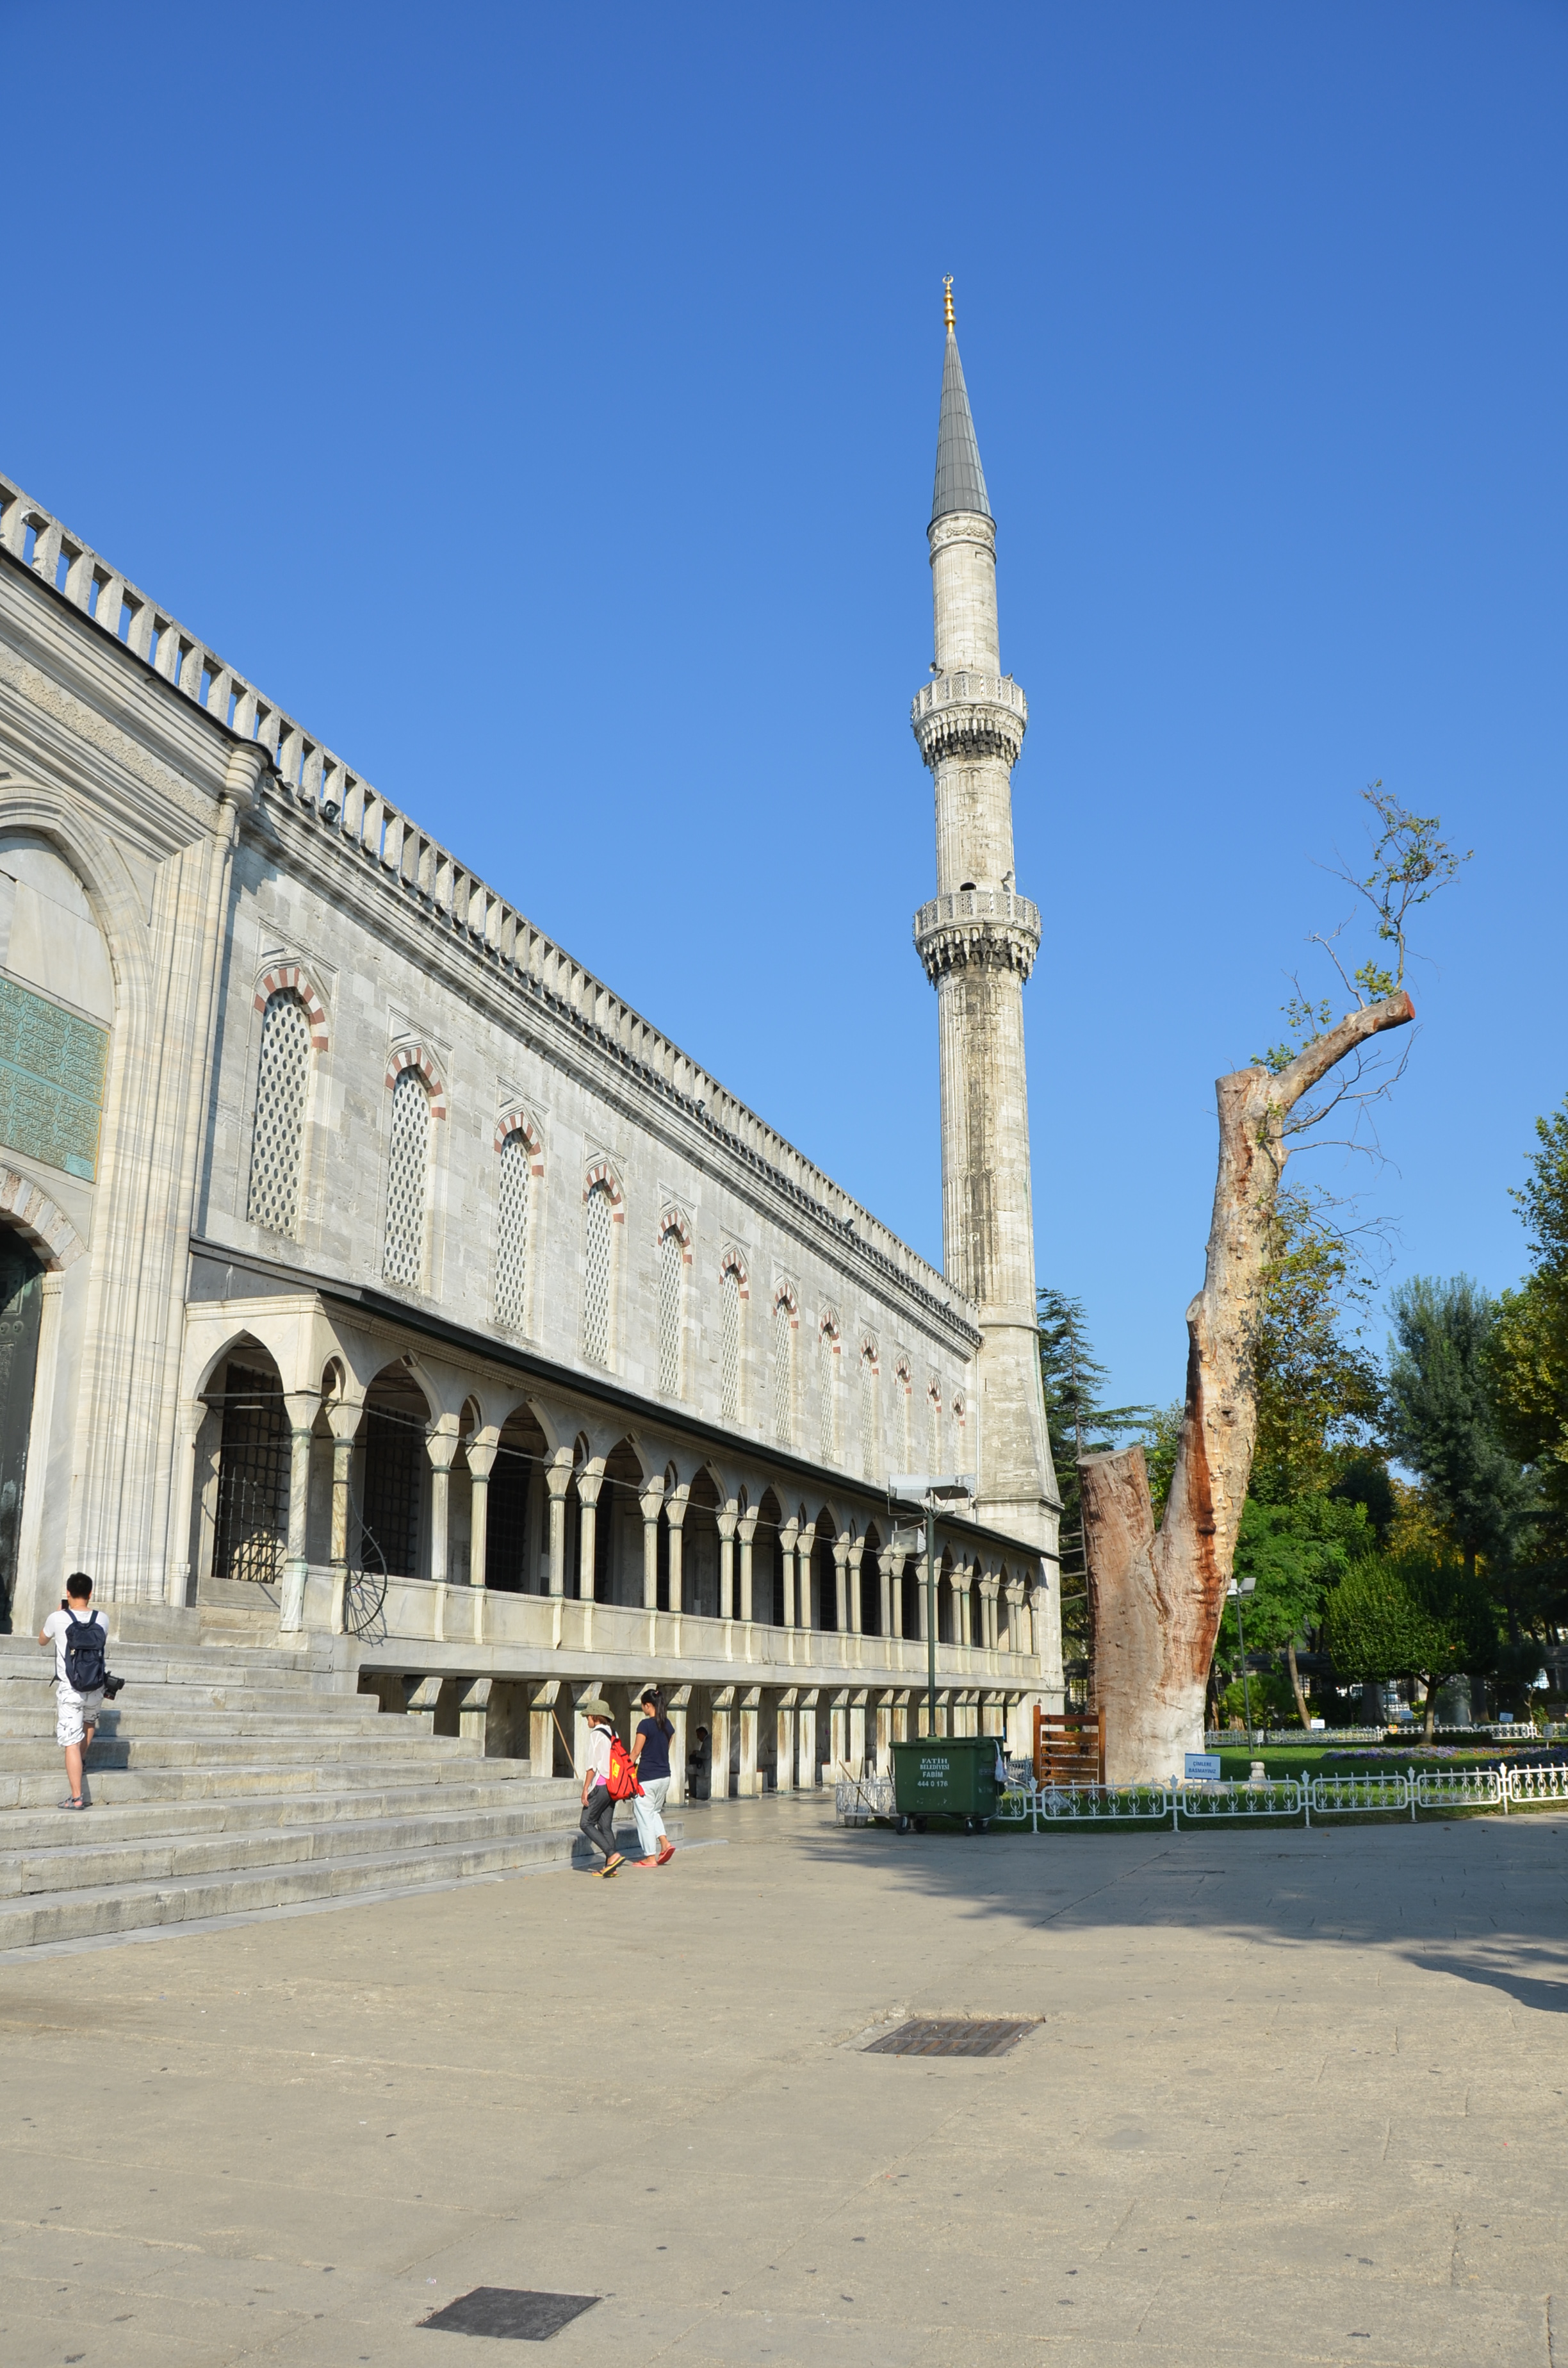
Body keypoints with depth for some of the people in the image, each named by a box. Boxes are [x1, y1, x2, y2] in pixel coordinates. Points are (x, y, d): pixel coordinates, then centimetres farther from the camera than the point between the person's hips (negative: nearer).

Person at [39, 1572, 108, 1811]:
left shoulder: (58, 1618, -10)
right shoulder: (102, 1619, -2)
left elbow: (42, 1640, 12)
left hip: (68, 1690, -3)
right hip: (95, 1689, 3)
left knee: (72, 1743, -2)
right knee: (89, 1722, 34)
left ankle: (77, 1798, -5)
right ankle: (78, 1764, 46)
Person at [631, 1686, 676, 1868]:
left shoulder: (645, 1725, -15)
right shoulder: (668, 1725, 6)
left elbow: (636, 1753, -12)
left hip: (647, 1778, -7)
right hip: (665, 1776, 7)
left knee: (644, 1815, 4)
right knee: (654, 1812, 23)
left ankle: (650, 1857, 6)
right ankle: (665, 1843, 6)